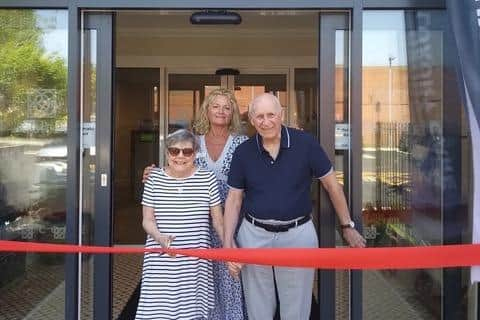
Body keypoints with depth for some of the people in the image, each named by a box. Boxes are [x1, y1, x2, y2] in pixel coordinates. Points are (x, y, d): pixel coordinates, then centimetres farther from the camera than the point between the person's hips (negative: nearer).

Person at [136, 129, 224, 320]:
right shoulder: (154, 178, 3)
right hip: (161, 261, 0)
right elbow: (147, 220, 3)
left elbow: (218, 220, 8)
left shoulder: (207, 179, 2)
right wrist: (160, 237, -16)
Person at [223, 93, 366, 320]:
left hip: (298, 235, -1)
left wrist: (347, 226, 4)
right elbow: (234, 199, 3)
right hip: (254, 235, 2)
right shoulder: (243, 152, -2)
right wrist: (228, 243, -4)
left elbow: (331, 184, 0)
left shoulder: (305, 143, -8)